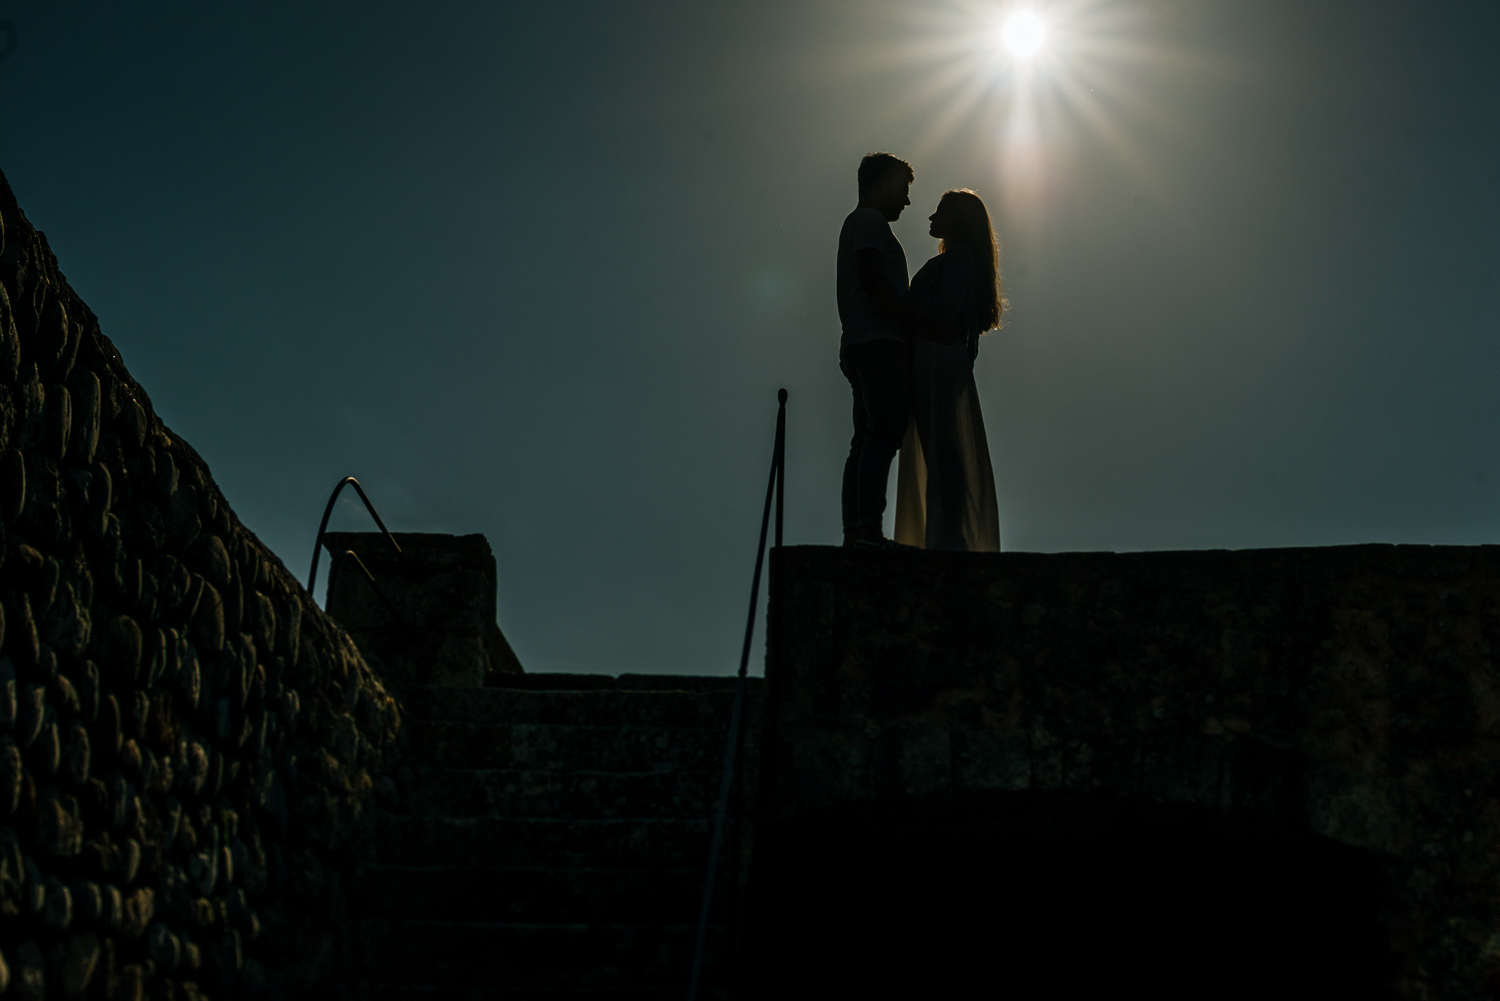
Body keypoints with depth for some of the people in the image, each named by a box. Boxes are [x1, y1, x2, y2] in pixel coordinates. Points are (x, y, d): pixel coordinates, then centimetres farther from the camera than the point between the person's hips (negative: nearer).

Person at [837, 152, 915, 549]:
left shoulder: (854, 223, 29)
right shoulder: (871, 220, -2)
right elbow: (872, 280, -16)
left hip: (857, 346, 10)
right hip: (881, 342, -10)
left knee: (867, 439, 5)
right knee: (884, 434, -17)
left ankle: (853, 532, 1)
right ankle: (869, 529, -25)